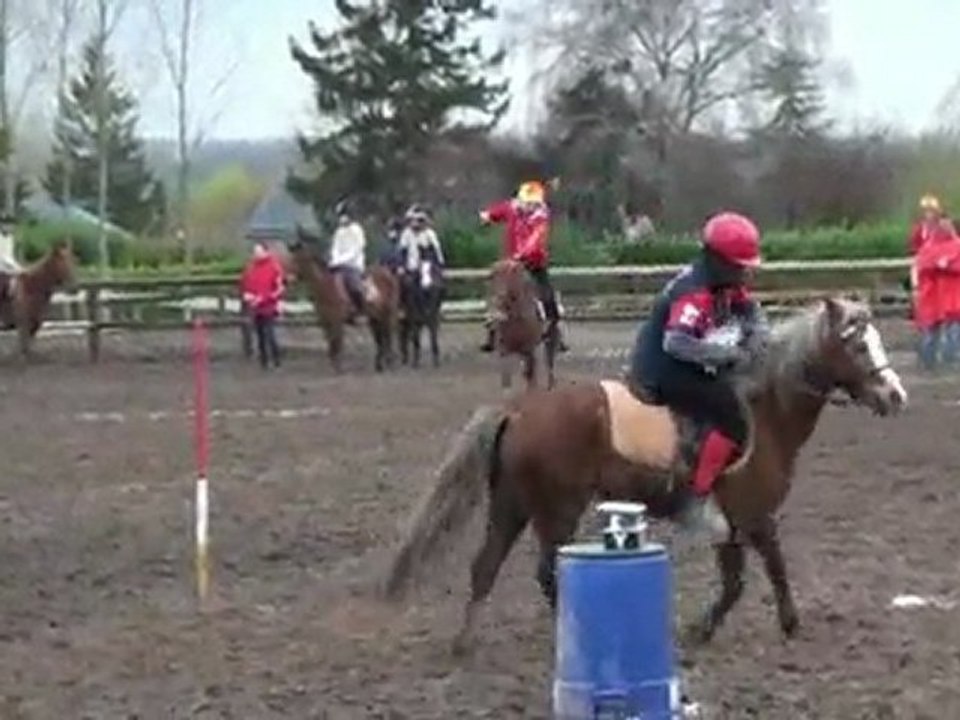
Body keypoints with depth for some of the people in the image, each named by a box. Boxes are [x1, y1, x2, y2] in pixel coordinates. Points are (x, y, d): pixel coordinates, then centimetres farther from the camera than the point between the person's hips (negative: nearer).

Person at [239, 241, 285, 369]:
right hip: (255, 309, 6)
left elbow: (279, 288, -13)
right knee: (260, 336, 9)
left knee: (269, 335, -11)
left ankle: (276, 362, 1)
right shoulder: (250, 267, 8)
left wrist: (262, 299, -18)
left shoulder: (274, 266, -9)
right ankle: (264, 363, 16)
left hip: (269, 308, -6)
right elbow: (244, 284, 18)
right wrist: (246, 295, -4)